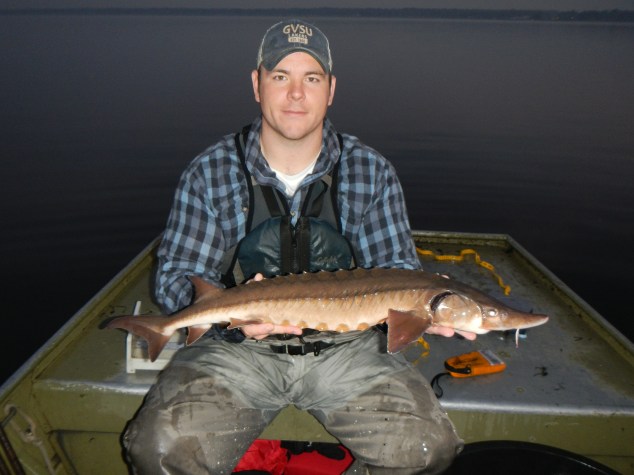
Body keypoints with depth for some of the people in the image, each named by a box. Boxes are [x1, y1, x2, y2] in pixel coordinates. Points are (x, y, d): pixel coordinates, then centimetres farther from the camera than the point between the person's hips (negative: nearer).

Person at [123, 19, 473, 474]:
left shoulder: (371, 172, 0)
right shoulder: (211, 172, -2)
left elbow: (397, 267, 3)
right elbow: (177, 277, -2)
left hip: (347, 347, 1)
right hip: (239, 349, 0)